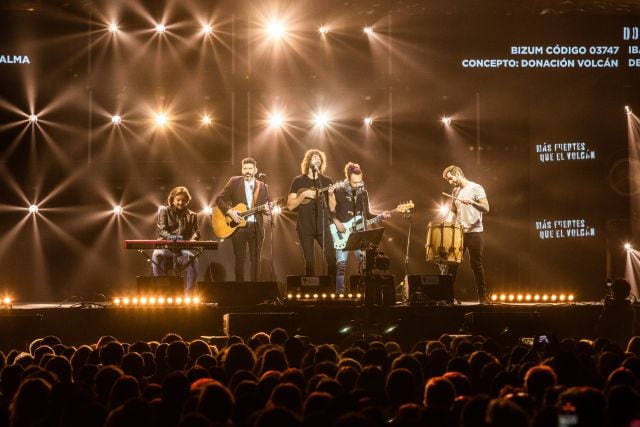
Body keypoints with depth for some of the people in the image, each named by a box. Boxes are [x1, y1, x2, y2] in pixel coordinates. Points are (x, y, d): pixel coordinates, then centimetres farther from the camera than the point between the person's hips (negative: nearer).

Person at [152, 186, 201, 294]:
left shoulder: (191, 215, 18)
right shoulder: (164, 211, 11)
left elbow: (196, 232, 6)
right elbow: (162, 230, -2)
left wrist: (192, 240, -20)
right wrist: (171, 237, -25)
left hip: (183, 249, 1)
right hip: (166, 247, -1)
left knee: (192, 258, -33)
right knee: (157, 255, -37)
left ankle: (189, 292, -30)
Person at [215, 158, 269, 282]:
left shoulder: (262, 187, 9)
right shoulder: (234, 182, 3)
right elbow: (219, 199, 1)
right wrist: (230, 211, -13)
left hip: (256, 227, 2)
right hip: (238, 226, -2)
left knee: (255, 260, 2)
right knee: (240, 260, 1)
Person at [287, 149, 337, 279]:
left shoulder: (327, 181, 9)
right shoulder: (298, 181, 4)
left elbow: (332, 207, 5)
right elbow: (290, 206, -1)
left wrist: (330, 194, -13)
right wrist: (303, 194, -14)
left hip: (322, 226, 1)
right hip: (305, 227, -1)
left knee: (332, 258, -9)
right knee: (309, 261, 0)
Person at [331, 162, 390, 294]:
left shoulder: (363, 193, 9)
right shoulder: (338, 191, -7)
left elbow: (366, 214, 15)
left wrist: (381, 215, 2)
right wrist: (336, 222, -14)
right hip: (342, 234, -5)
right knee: (341, 264, -12)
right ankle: (340, 292, -4)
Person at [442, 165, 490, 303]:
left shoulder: (476, 188, -7)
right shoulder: (455, 191, 13)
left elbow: (486, 209, -13)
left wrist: (472, 202, -29)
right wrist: (447, 222, 3)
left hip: (474, 232, -6)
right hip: (459, 232, 6)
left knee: (476, 265, -2)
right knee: (452, 264, 1)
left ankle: (482, 298, 5)